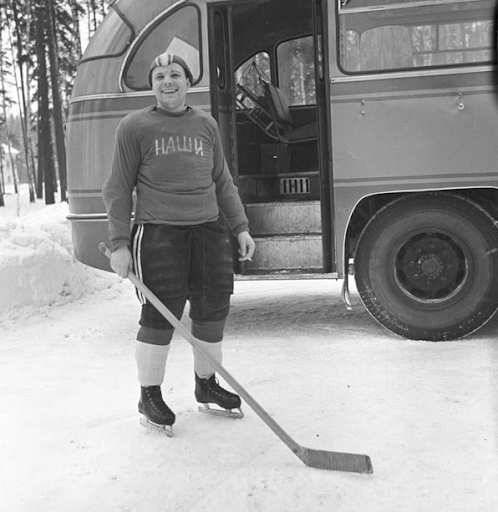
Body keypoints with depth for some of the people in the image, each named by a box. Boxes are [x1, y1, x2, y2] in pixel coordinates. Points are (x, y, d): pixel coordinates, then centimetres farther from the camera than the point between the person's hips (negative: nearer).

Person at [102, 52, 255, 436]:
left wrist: (240, 227, 13)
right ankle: (150, 397, 14)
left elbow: (222, 181, 20)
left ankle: (207, 385, 28)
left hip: (208, 229, 5)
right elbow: (118, 189, 2)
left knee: (214, 309, 8)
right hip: (158, 232, -4)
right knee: (160, 317, -5)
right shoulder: (134, 127, 2)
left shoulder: (206, 124, 14)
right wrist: (119, 244, -5)